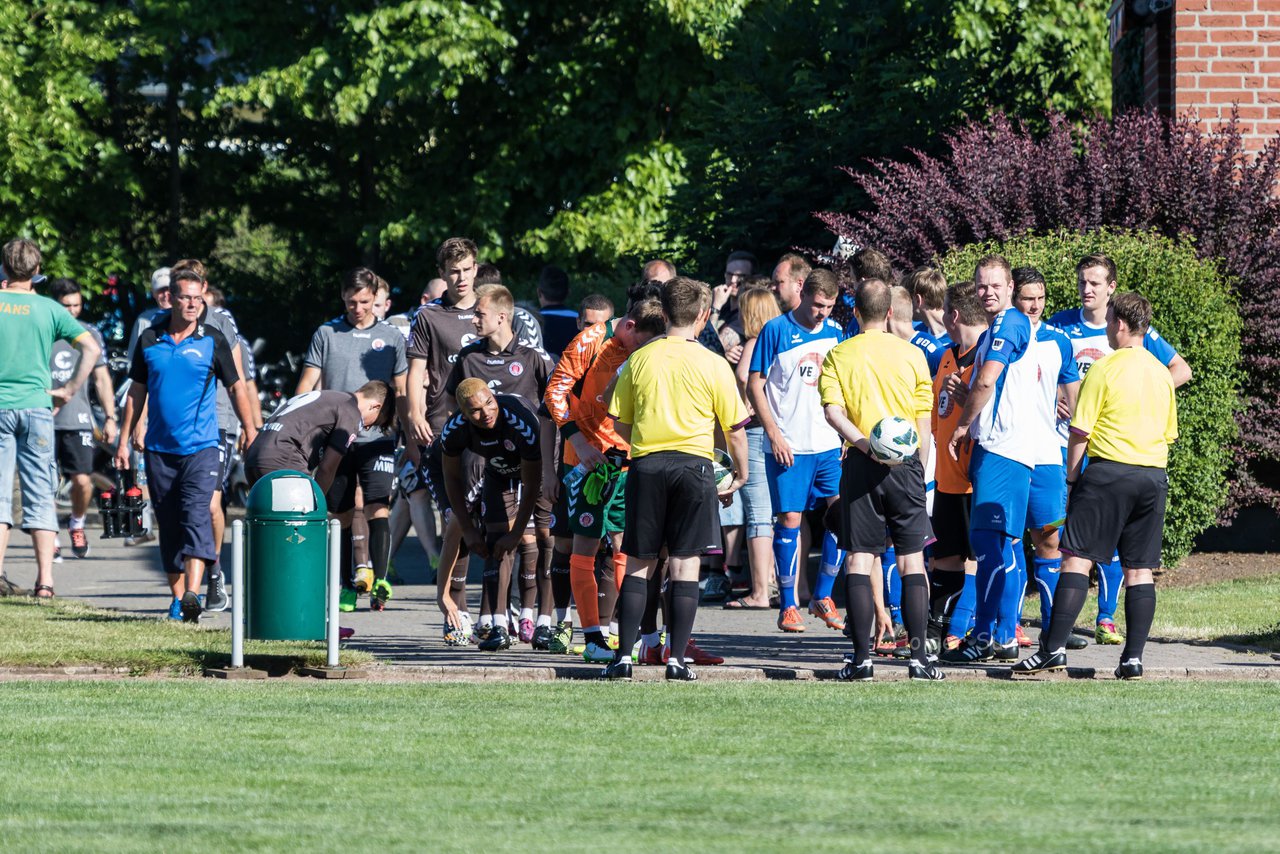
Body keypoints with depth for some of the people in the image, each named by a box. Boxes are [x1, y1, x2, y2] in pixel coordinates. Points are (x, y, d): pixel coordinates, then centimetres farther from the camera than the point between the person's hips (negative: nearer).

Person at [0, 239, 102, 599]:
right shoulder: (48, 309, 1)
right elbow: (92, 348, -3)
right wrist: (69, 390, 3)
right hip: (36, 405, 1)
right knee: (40, 495, 4)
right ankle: (45, 580, -1)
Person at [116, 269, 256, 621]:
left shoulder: (213, 341, 0)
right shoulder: (149, 340, 6)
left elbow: (236, 387, 7)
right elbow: (137, 390, 15)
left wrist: (251, 432, 3)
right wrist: (124, 439, 13)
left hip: (200, 447, -3)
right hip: (159, 448, 3)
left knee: (196, 516, -17)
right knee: (168, 524, 7)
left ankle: (193, 594, -27)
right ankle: (177, 597, 16)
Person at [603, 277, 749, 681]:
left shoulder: (639, 359, 3)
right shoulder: (712, 365, -3)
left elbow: (619, 424, 9)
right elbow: (735, 427, 0)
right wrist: (741, 473, 14)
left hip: (646, 465, 2)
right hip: (693, 463, -2)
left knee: (638, 564, 7)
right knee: (685, 564, 2)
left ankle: (624, 656, 2)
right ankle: (677, 658, -1)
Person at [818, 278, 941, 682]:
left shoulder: (838, 356, 4)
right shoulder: (912, 355, 5)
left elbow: (832, 410, -11)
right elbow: (924, 420, 7)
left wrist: (862, 442, -18)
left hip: (861, 464, -1)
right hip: (906, 462, 1)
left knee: (859, 559, 2)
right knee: (912, 560, 4)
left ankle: (862, 658, -4)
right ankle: (919, 657, -2)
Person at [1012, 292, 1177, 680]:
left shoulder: (1104, 368, -6)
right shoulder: (1161, 373, 11)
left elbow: (1080, 432, -7)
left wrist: (1071, 479, 2)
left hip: (1109, 471, -5)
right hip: (1153, 476, 5)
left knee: (1077, 559, -5)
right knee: (1140, 570, 6)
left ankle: (1054, 648, -12)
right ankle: (1133, 658, 2)